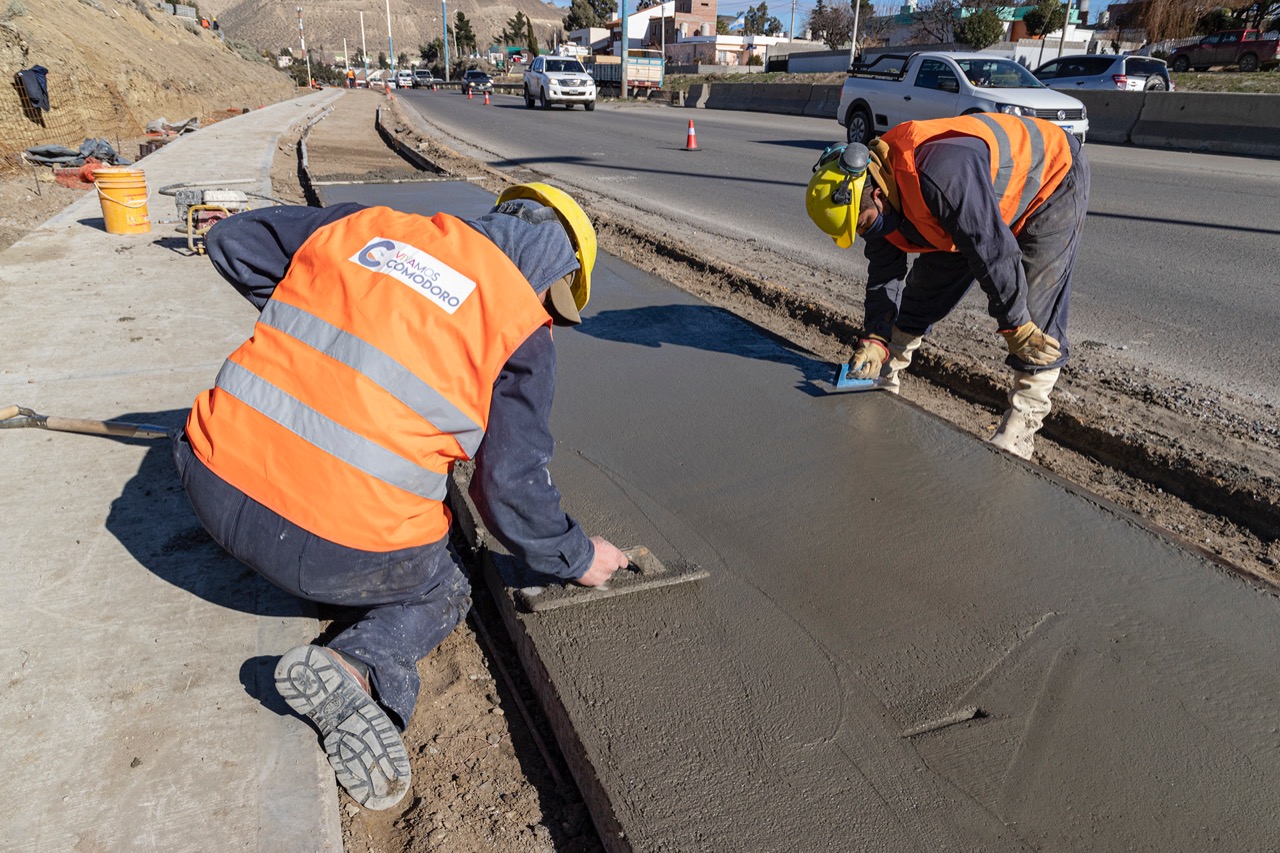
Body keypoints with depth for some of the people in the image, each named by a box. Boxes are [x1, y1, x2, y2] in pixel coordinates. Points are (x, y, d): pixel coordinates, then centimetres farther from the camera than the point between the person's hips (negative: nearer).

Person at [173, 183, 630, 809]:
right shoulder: (521, 328, -3)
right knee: (442, 593, 25)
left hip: (216, 485, 5)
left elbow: (231, 240, 20)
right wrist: (575, 557, 14)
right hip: (340, 549, -4)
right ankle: (363, 670, -7)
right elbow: (511, 485, -3)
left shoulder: (362, 226, 11)